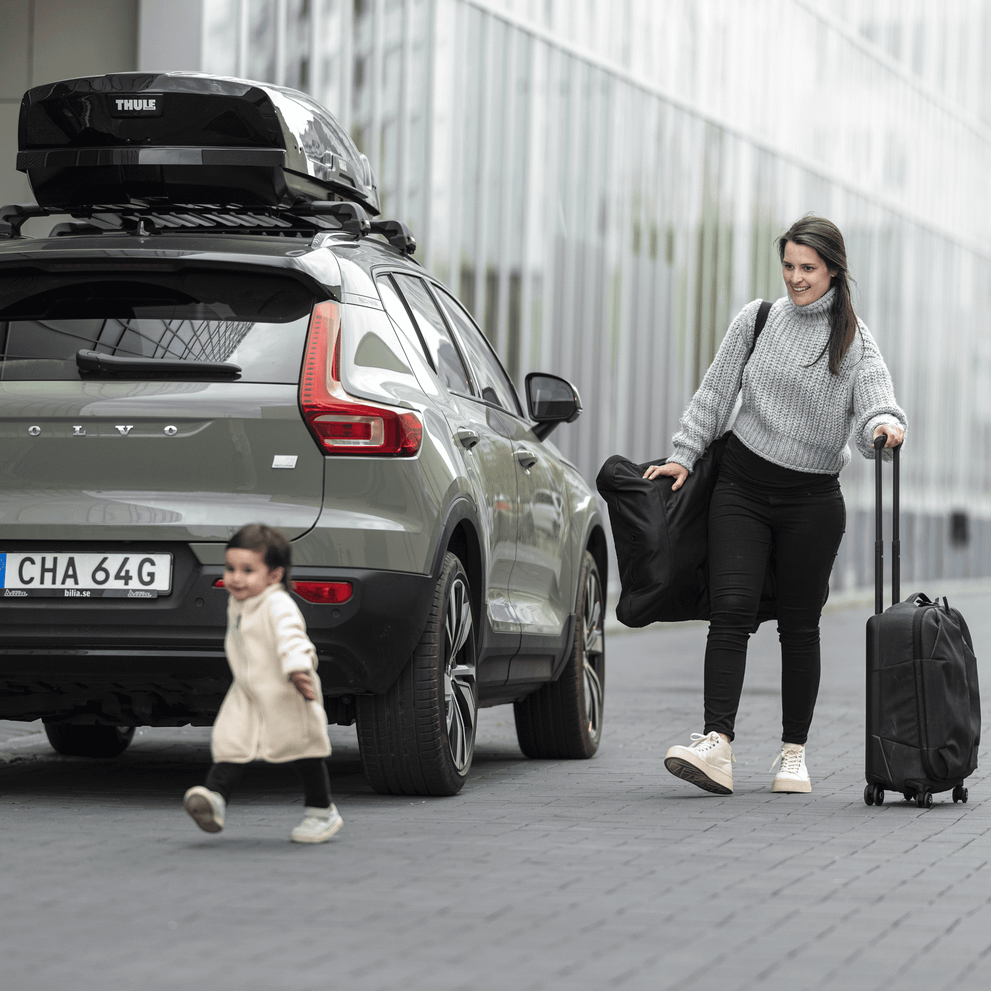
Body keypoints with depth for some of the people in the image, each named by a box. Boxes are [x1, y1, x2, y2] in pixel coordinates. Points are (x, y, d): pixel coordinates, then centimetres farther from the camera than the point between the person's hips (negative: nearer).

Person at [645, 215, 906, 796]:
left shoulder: (854, 341, 0)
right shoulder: (757, 319, 5)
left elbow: (877, 402, -14)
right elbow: (717, 393, 11)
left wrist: (884, 427, -36)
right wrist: (685, 455, 6)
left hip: (812, 499, -1)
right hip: (742, 486, 1)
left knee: (800, 626, 4)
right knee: (731, 610, -13)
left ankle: (794, 754, 13)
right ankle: (717, 745, -22)